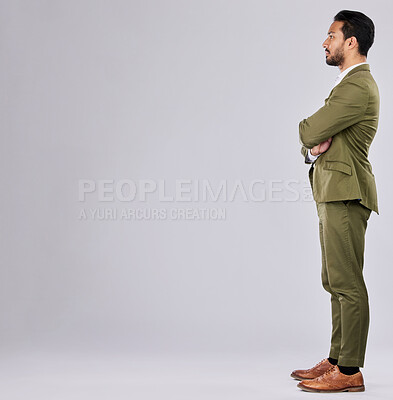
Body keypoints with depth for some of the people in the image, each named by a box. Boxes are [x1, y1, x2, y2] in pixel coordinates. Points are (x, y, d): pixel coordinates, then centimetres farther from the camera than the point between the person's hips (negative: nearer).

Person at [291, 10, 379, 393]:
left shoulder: (358, 86, -13)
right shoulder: (350, 82, 21)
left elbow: (308, 132, -18)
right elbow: (309, 137, 19)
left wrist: (308, 132, 5)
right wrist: (313, 145, -3)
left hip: (345, 192, -11)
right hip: (332, 191, 11)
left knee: (347, 283, -8)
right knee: (335, 282, 13)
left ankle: (349, 372, -3)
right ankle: (336, 359, 21)